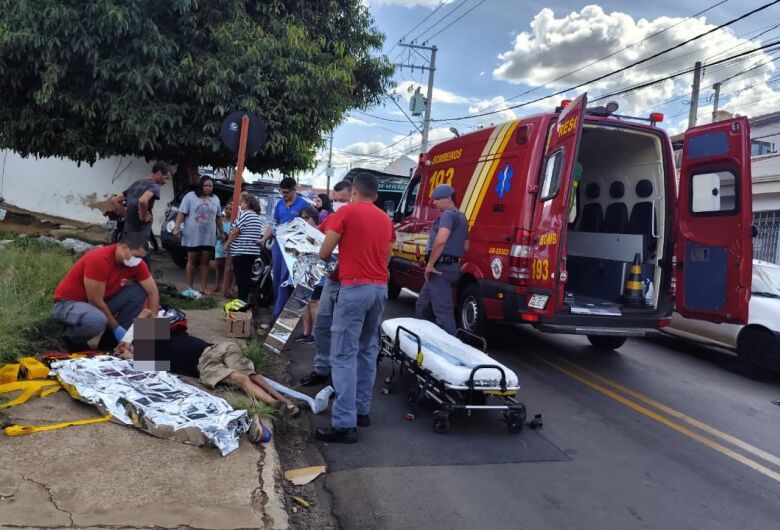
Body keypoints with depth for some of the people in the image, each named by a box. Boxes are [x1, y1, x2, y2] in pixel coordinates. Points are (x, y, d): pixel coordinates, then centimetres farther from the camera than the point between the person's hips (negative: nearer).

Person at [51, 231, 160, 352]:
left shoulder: (136, 262, -9)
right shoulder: (100, 260, -29)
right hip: (68, 303, -7)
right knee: (97, 320, -39)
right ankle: (72, 338, -3)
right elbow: (95, 301, -25)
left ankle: (110, 340, -2)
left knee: (139, 291, -12)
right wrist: (116, 328, -15)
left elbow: (153, 292, -3)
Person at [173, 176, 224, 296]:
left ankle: (204, 287, 9)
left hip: (209, 237, 3)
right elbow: (181, 213, -6)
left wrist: (221, 232, 16)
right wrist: (176, 227, -15)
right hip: (192, 236, -3)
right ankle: (189, 287, 10)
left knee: (205, 262, 5)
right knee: (192, 260, 4)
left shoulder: (215, 199, 11)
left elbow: (218, 217, 17)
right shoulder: (190, 196, -1)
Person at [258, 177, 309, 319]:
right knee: (276, 278, 12)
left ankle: (279, 313, -4)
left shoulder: (304, 205, -9)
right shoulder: (280, 204, 11)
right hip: (278, 243, 7)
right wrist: (264, 238, 6)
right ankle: (279, 307, 26)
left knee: (285, 279, -7)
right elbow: (274, 224, 16)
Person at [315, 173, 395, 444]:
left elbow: (324, 253, -1)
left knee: (344, 355, -6)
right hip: (380, 287, 7)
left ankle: (344, 424, -8)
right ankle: (362, 411, 21)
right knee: (368, 351, 16)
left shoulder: (346, 212, -2)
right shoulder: (385, 219, 15)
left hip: (355, 287, -6)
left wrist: (335, 257, 20)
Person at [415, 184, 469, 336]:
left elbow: (440, 241, -27)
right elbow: (465, 247, 24)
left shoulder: (448, 215, -12)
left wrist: (430, 264, -20)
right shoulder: (461, 217, 20)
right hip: (451, 266, 11)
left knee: (442, 311, -9)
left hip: (441, 268, -11)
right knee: (423, 305, 21)